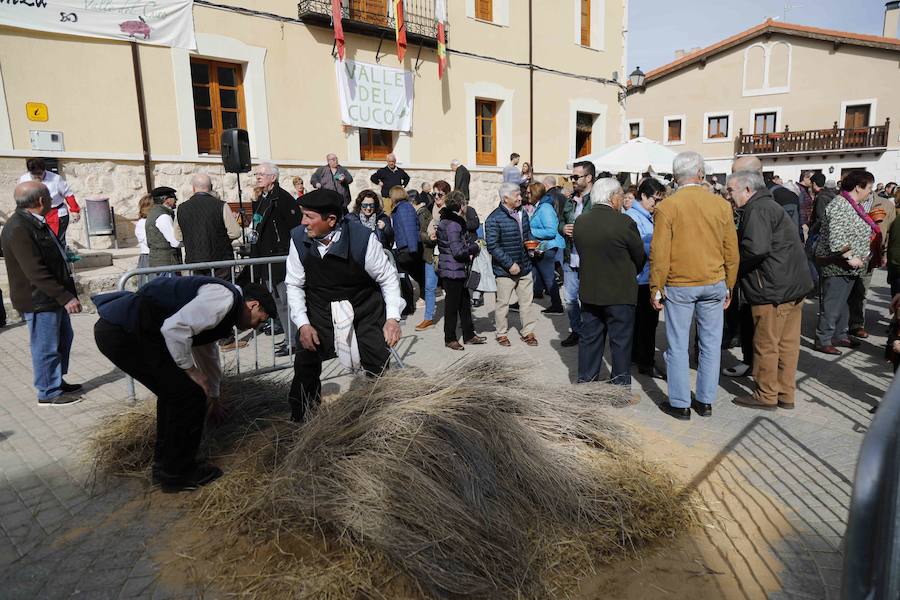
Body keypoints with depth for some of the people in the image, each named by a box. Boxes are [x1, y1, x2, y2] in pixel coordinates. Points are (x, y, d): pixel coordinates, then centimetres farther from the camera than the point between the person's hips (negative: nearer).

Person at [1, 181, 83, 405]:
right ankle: (49, 393, 15)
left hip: (54, 296, 10)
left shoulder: (36, 222, 9)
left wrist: (66, 293, 18)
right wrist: (65, 297, -26)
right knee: (46, 347, 2)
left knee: (63, 339, 20)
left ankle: (58, 381, 35)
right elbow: (35, 272, -26)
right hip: (38, 300, -10)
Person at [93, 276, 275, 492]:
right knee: (190, 395, -4)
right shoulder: (225, 298, -11)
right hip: (123, 333, -11)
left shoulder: (222, 305, 22)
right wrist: (191, 371, -9)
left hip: (118, 328, 11)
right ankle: (177, 474, 13)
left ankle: (165, 464, 34)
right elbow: (174, 328, -24)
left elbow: (207, 351, 37)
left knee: (174, 390, 22)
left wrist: (213, 397, 49)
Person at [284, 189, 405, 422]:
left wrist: (393, 317, -15)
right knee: (305, 361, -6)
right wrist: (303, 324, -11)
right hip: (320, 310, 2)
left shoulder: (363, 238, -22)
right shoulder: (298, 238, -14)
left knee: (378, 367, -1)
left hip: (365, 308, -2)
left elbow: (388, 278, -9)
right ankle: (299, 419, 16)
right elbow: (294, 285, -2)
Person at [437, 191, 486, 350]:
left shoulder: (456, 222, 13)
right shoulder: (453, 224, -19)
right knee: (452, 305, 1)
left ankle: (469, 335, 27)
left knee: (464, 303, 16)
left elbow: (466, 240, 17)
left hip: (458, 271, 10)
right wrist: (474, 248, -7)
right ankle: (450, 339, 13)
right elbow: (458, 251, -22)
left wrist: (471, 248, -3)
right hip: (452, 270, -10)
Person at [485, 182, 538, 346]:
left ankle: (527, 331, 25)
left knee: (527, 302, 11)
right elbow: (492, 246, -18)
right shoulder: (494, 219, -15)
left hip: (525, 267, 6)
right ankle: (501, 333, 22)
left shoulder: (522, 213, 7)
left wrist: (531, 242, 1)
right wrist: (510, 264, -20)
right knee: (503, 303, 7)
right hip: (505, 270, -6)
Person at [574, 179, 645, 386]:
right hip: (620, 293, -5)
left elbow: (582, 253, 6)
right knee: (620, 340, 8)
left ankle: (585, 379, 24)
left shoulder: (580, 222, -1)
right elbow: (640, 257, -5)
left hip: (588, 291, 5)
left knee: (589, 337, 15)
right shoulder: (624, 222, -16)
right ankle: (621, 383, 16)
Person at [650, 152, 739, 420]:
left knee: (678, 346, 6)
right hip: (714, 284, 3)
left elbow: (660, 254, -11)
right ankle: (706, 401, 23)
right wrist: (729, 286, 15)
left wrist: (656, 289, -2)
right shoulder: (721, 204, 1)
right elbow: (731, 251, 6)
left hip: (679, 285, -3)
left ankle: (680, 404, 14)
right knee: (711, 344, 12)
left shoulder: (666, 207, -9)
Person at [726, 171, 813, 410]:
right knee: (788, 343, 14)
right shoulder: (769, 205, 19)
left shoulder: (757, 209, -14)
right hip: (793, 285, 10)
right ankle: (786, 395, 24)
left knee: (766, 345, 2)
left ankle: (766, 395, 14)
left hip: (774, 289, -10)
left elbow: (755, 248, -28)